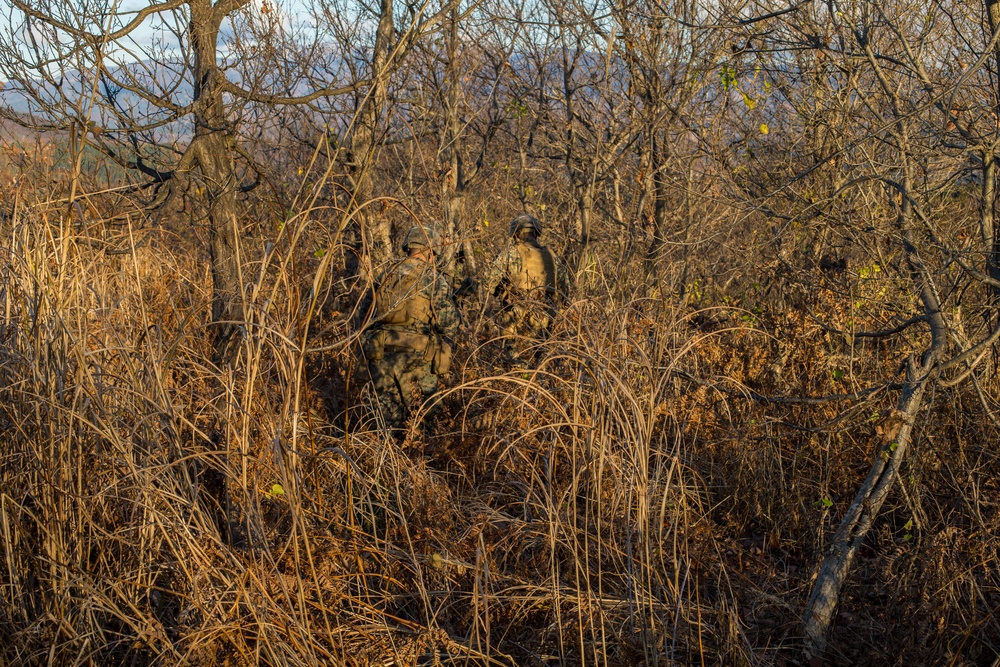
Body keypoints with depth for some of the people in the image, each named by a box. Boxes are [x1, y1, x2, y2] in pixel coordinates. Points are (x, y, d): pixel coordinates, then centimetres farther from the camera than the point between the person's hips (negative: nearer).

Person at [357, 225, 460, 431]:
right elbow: (448, 321, -10)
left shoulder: (385, 277, 12)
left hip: (380, 355, 4)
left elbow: (363, 311, 15)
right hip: (414, 356, -4)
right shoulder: (433, 279, -3)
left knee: (389, 414, 13)